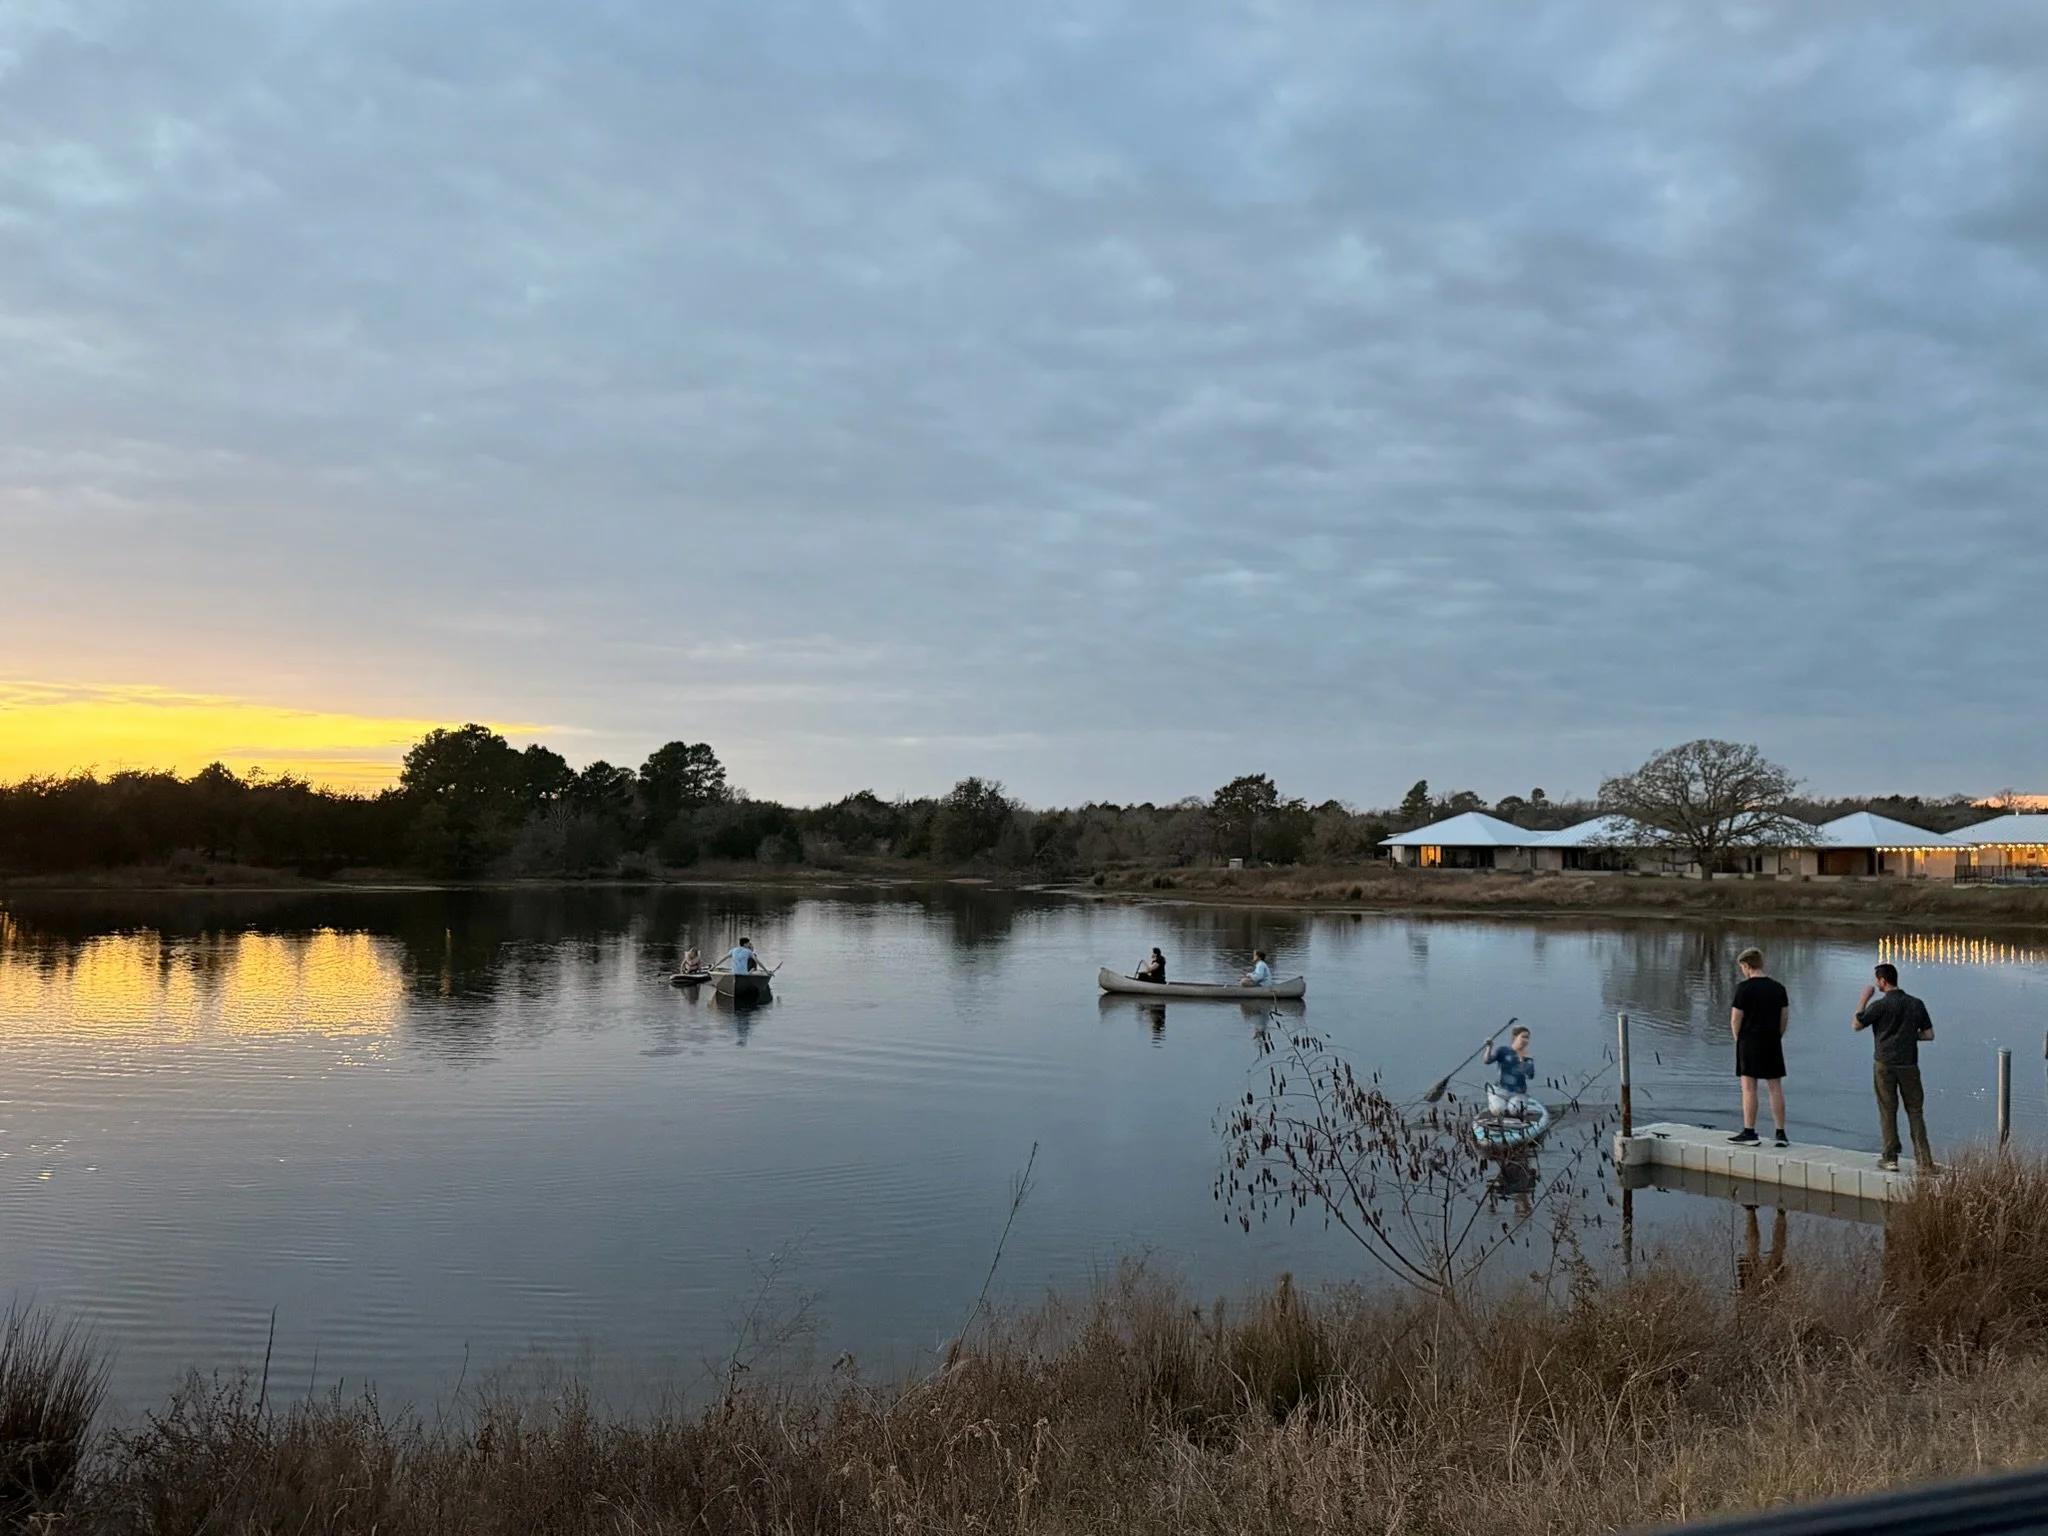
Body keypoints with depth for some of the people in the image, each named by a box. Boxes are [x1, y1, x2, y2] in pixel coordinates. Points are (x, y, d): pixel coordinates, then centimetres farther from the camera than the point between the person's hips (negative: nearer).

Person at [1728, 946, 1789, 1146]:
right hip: (1773, 1043, 5)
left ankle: (1749, 1132, 2)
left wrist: (1738, 1040, 3)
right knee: (1776, 1087, 8)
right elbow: (1785, 1018, 8)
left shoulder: (1744, 987, -11)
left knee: (1749, 1087, 0)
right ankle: (1781, 1133, 9)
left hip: (1750, 1041, -5)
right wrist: (1776, 1038, 15)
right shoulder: (1778, 988, 6)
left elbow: (1735, 1019, -10)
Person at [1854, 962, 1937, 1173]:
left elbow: (1857, 1025, 0)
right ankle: (1924, 1161, 2)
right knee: (1915, 1111, 7)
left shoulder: (1880, 1005, -11)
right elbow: (1929, 1034, 6)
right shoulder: (1916, 1004, 3)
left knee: (1888, 1111, 6)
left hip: (1885, 1065, -3)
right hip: (1909, 1065, 3)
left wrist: (1864, 999, 6)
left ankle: (1890, 1158, 9)